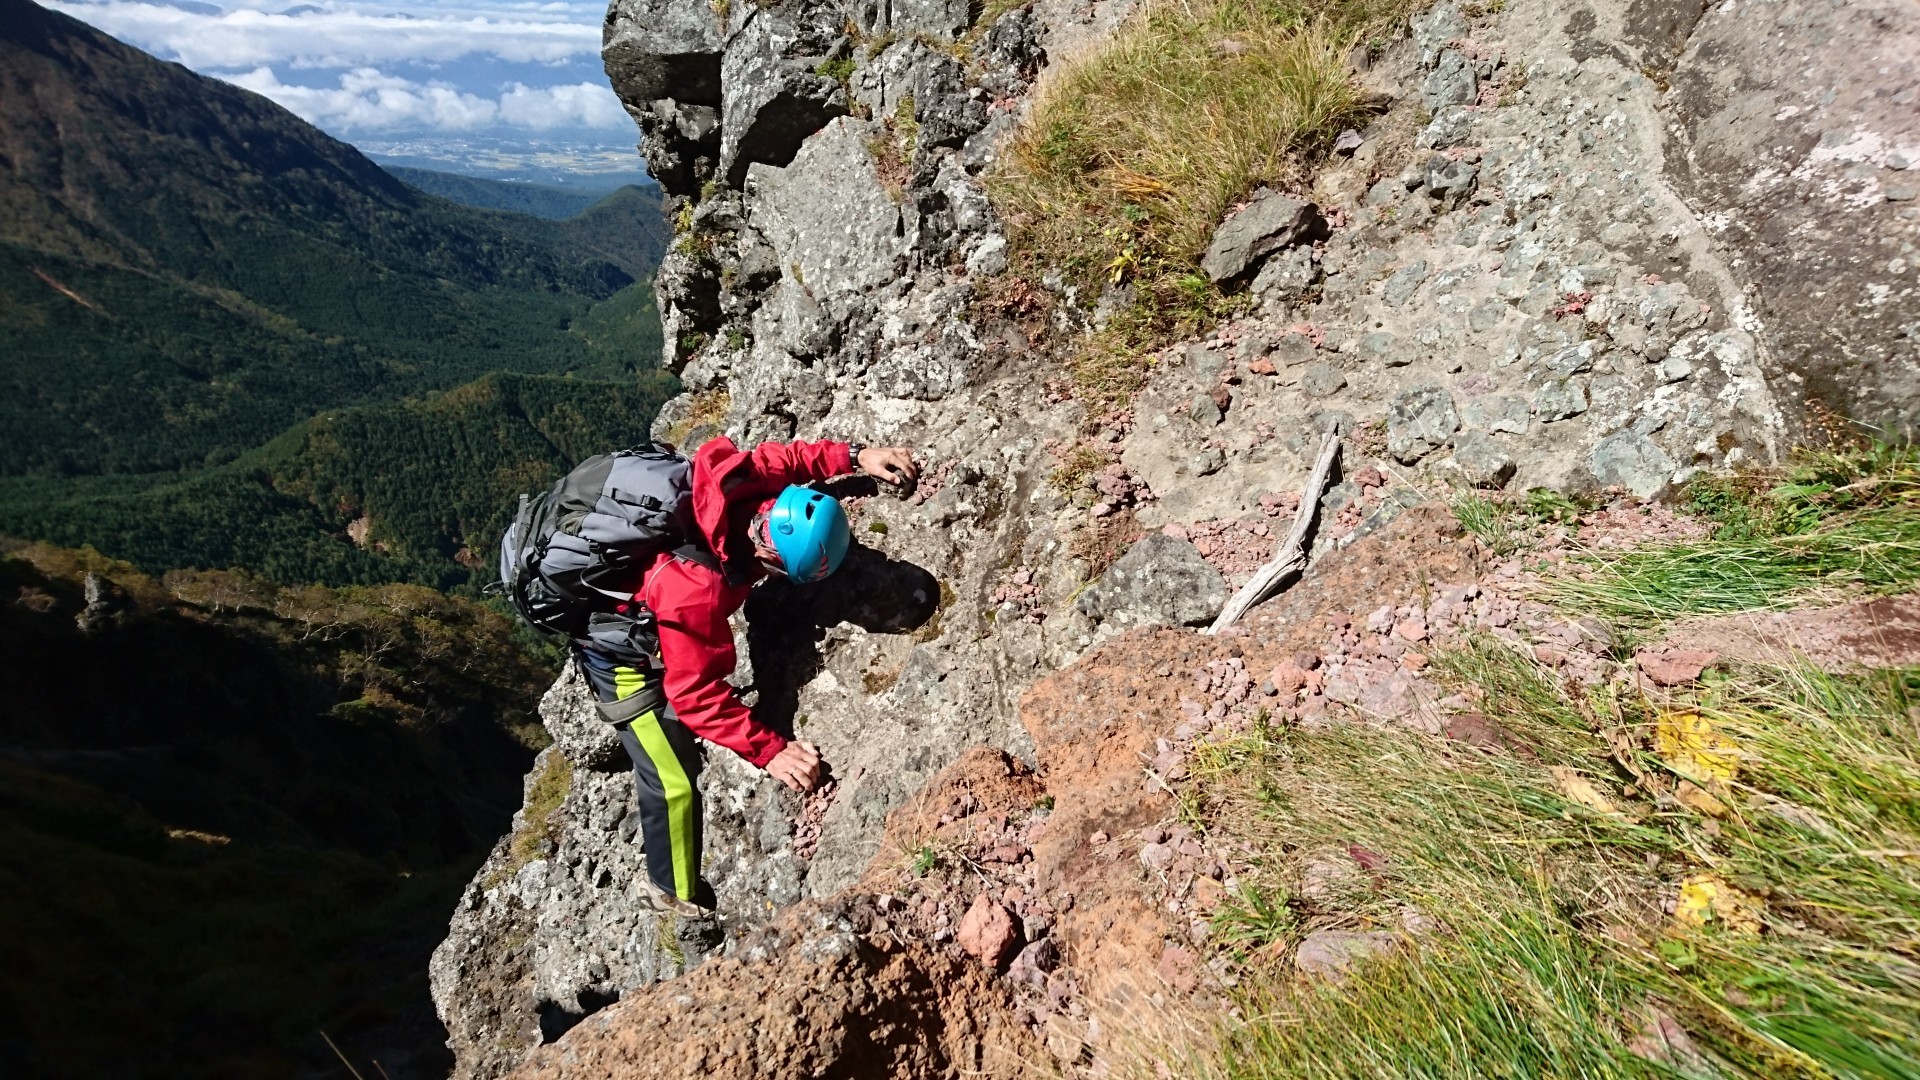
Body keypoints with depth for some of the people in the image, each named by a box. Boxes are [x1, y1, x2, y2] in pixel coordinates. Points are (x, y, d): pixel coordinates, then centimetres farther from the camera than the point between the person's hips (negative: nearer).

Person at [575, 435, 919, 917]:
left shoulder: (730, 479, -29)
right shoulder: (695, 594, -45)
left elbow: (779, 458, -7)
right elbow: (695, 692, -34)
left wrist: (854, 455, -16)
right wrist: (770, 750, -33)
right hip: (617, 649, -7)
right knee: (674, 781, 2)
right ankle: (677, 894, 26)